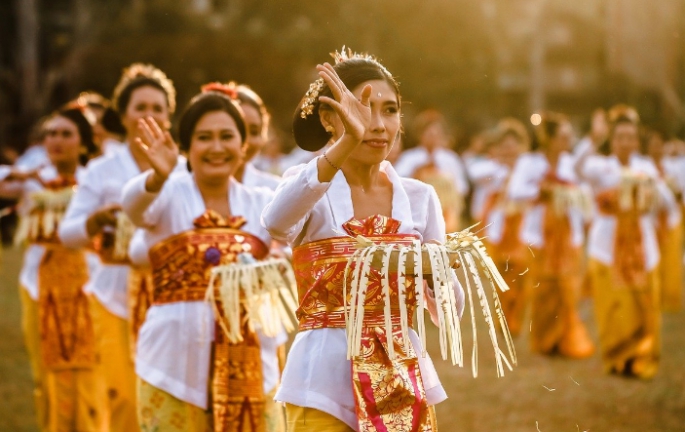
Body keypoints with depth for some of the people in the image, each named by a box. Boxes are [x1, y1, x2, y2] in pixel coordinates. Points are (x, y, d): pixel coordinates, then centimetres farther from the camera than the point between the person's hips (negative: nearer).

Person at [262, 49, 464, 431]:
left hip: (405, 382, 4)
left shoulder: (421, 197, 6)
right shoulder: (309, 187, -5)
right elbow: (276, 223, -31)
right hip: (326, 384, -3)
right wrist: (347, 143, -41)